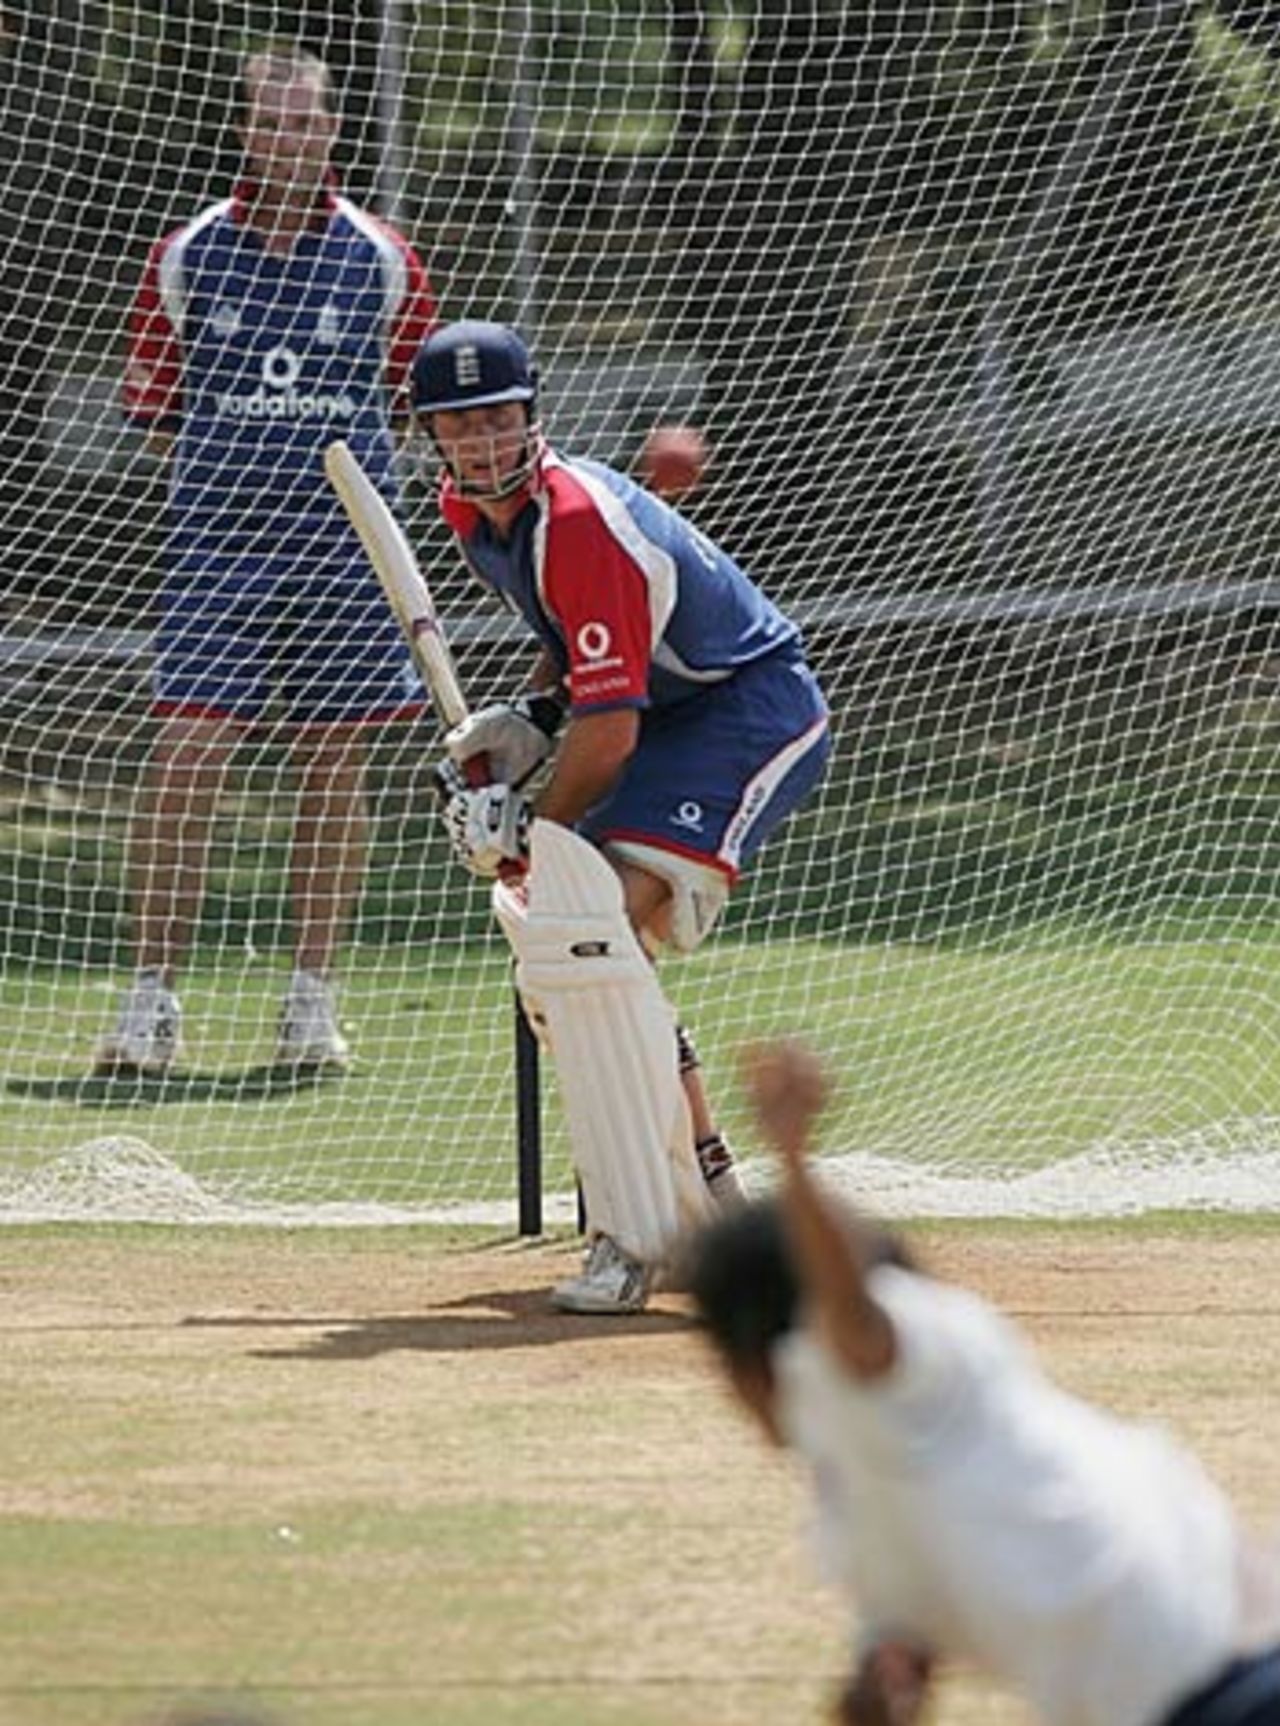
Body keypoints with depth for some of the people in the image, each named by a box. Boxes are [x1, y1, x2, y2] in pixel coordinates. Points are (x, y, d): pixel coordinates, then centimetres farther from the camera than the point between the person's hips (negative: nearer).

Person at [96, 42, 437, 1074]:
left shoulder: (380, 261, 4)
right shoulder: (188, 256, 3)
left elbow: (412, 399, 13)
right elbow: (153, 405, 10)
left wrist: (331, 464, 7)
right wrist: (225, 470, 3)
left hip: (347, 549, 1)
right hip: (218, 543, -1)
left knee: (335, 763, 3)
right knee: (186, 755, -9)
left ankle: (314, 1001, 11)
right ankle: (154, 1000, -5)